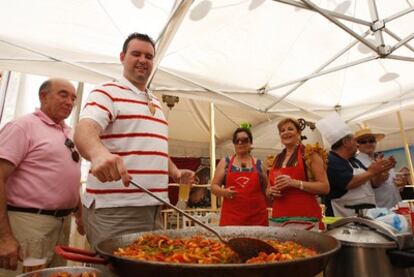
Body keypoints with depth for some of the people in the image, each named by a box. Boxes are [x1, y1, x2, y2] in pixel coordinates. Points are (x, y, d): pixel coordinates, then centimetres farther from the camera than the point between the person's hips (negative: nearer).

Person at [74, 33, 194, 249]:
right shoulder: (107, 92, -4)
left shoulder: (156, 103, 19)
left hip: (153, 208, 8)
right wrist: (98, 153, -43)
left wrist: (175, 172, 10)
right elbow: (84, 130, -22)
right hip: (114, 209, -7)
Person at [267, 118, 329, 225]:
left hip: (305, 215, -4)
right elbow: (268, 190, 21)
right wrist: (272, 191, -1)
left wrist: (295, 182, -17)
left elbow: (325, 187, -7)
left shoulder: (310, 153, -1)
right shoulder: (277, 159, 13)